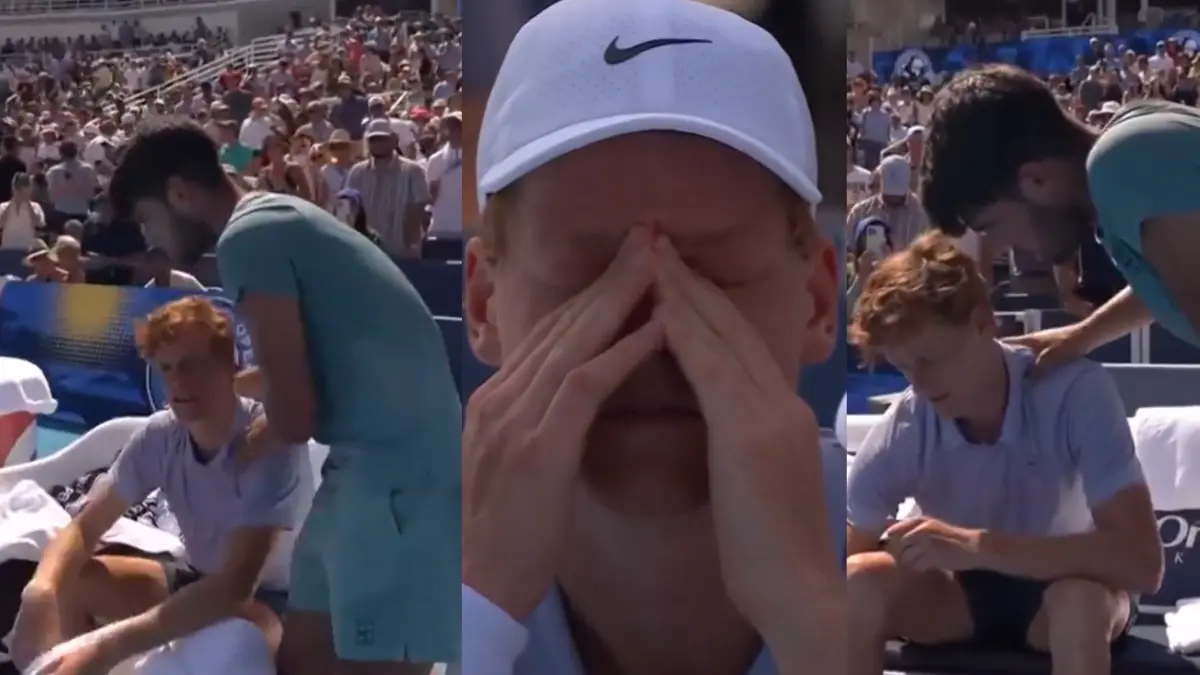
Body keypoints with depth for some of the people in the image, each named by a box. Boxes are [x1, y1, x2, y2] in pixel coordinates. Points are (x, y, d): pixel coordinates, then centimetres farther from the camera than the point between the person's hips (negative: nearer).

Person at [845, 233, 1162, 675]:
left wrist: (979, 546, -43)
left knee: (1079, 596, -38)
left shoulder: (1077, 393, -28)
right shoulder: (901, 432, -19)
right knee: (859, 583, -27)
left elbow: (1142, 563, -35)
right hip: (960, 595, 3)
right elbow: (849, 550, -11)